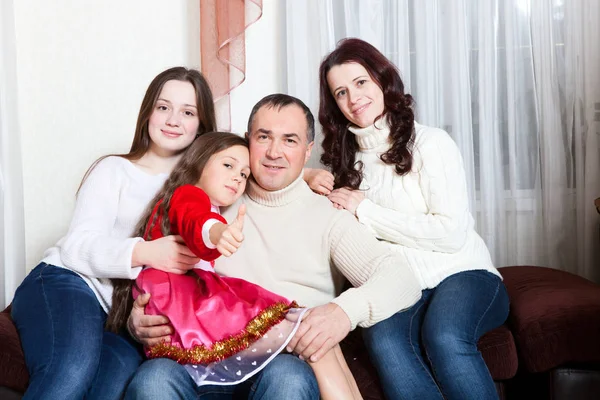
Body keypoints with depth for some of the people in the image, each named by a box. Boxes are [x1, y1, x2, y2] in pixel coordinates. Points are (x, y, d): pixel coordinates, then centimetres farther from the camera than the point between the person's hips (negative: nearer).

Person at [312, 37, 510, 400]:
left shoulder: (430, 143, -2)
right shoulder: (348, 158, 15)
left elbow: (452, 233, -11)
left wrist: (366, 211, -9)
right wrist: (311, 178, 2)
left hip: (462, 274, -3)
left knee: (443, 337, -37)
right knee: (384, 342, -33)